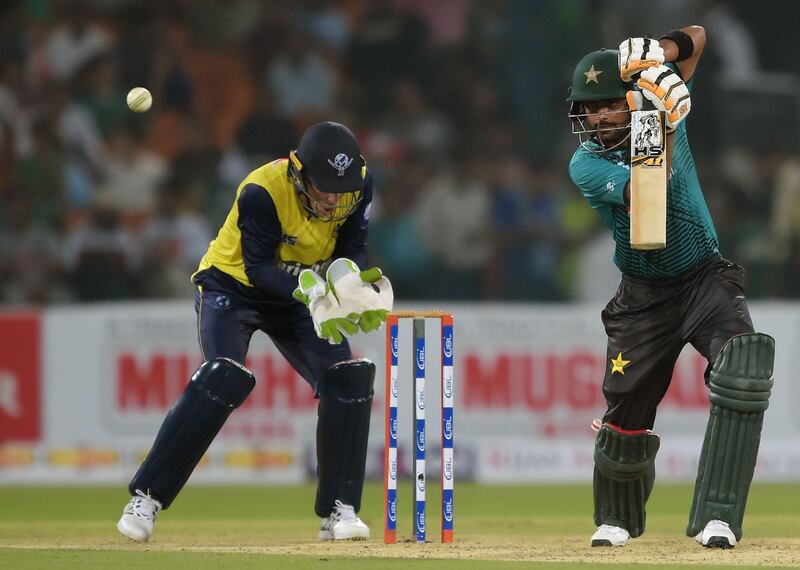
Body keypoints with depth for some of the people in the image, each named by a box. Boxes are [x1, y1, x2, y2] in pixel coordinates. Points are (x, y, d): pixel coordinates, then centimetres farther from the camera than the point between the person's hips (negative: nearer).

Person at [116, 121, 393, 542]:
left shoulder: (358, 184, -16)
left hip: (297, 295, 5)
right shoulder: (262, 192, -32)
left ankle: (339, 512, -2)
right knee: (226, 377, -29)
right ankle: (145, 496, -21)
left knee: (348, 378, -12)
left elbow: (352, 249, -8)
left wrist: (354, 281, -30)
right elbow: (259, 268, -30)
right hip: (233, 285, -5)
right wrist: (306, 290, -47)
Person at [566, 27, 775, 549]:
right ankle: (618, 519, 34)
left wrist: (660, 53, -19)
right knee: (627, 414, 2)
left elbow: (696, 36, 2)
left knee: (745, 371, -26)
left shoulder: (657, 108, -4)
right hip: (645, 297, 0)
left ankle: (717, 519, -25)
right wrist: (665, 124, -35)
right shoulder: (586, 164, -12)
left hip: (708, 280, 0)